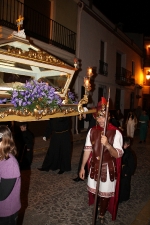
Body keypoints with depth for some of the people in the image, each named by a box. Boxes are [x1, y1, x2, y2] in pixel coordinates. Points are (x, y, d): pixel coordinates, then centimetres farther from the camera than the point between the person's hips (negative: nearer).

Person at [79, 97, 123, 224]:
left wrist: (107, 144, -39)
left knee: (105, 195, 13)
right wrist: (82, 167, 3)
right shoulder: (92, 131, -5)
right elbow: (88, 150, 0)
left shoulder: (116, 133, -17)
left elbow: (118, 155, -20)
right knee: (93, 192, 20)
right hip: (94, 167, 4)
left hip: (108, 169, -3)